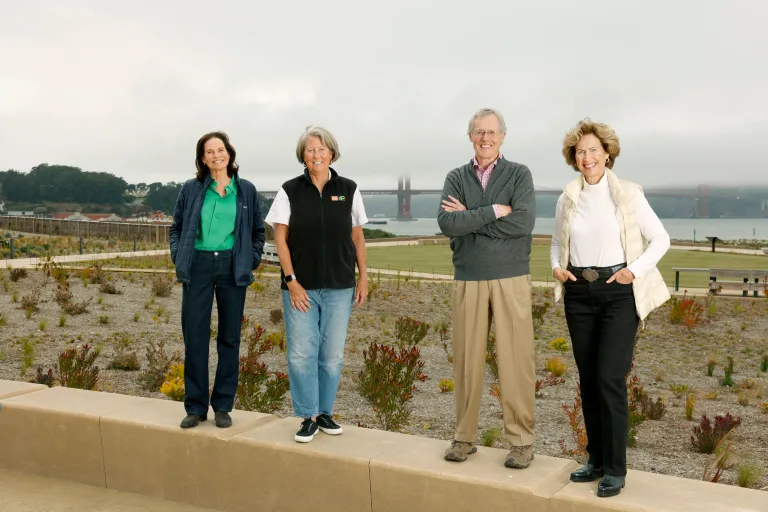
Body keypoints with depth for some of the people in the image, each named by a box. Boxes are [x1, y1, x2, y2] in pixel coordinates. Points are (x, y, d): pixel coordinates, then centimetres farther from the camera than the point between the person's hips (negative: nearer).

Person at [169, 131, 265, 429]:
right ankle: (195, 407, 12)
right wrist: (178, 257, 1)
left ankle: (222, 407, 16)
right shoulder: (191, 189, 4)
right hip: (199, 267, 0)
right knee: (194, 337, 0)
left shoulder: (246, 190, 5)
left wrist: (252, 260, 1)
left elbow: (258, 231, 12)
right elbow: (177, 227, 12)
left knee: (229, 338, 6)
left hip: (232, 268, 0)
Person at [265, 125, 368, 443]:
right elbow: (280, 238, -1)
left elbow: (357, 236, 8)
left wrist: (363, 277, 4)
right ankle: (307, 417, 11)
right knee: (301, 353, -1)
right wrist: (291, 280, -8)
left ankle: (325, 413, 22)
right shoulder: (290, 191, 0)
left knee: (332, 354, 8)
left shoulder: (348, 190, 4)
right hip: (300, 286, -1)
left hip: (339, 287, 1)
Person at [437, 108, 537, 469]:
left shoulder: (519, 175, 3)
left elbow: (523, 222, -14)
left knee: (515, 360, -1)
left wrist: (470, 218, -11)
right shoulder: (456, 178, 9)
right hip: (468, 280, 2)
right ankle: (464, 437, 17)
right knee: (467, 359, 6)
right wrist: (494, 211, -14)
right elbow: (447, 223, -9)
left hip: (511, 279, -2)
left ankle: (522, 441, 9)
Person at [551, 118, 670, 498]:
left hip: (618, 293, -4)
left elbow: (660, 239, 0)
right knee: (588, 380, 8)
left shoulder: (628, 194, -5)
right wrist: (557, 268, 0)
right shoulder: (567, 198, 6)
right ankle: (596, 459, 21)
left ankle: (615, 469, 2)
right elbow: (557, 243, 19)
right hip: (579, 295, 4)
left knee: (609, 379, -10)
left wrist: (635, 271, -12)